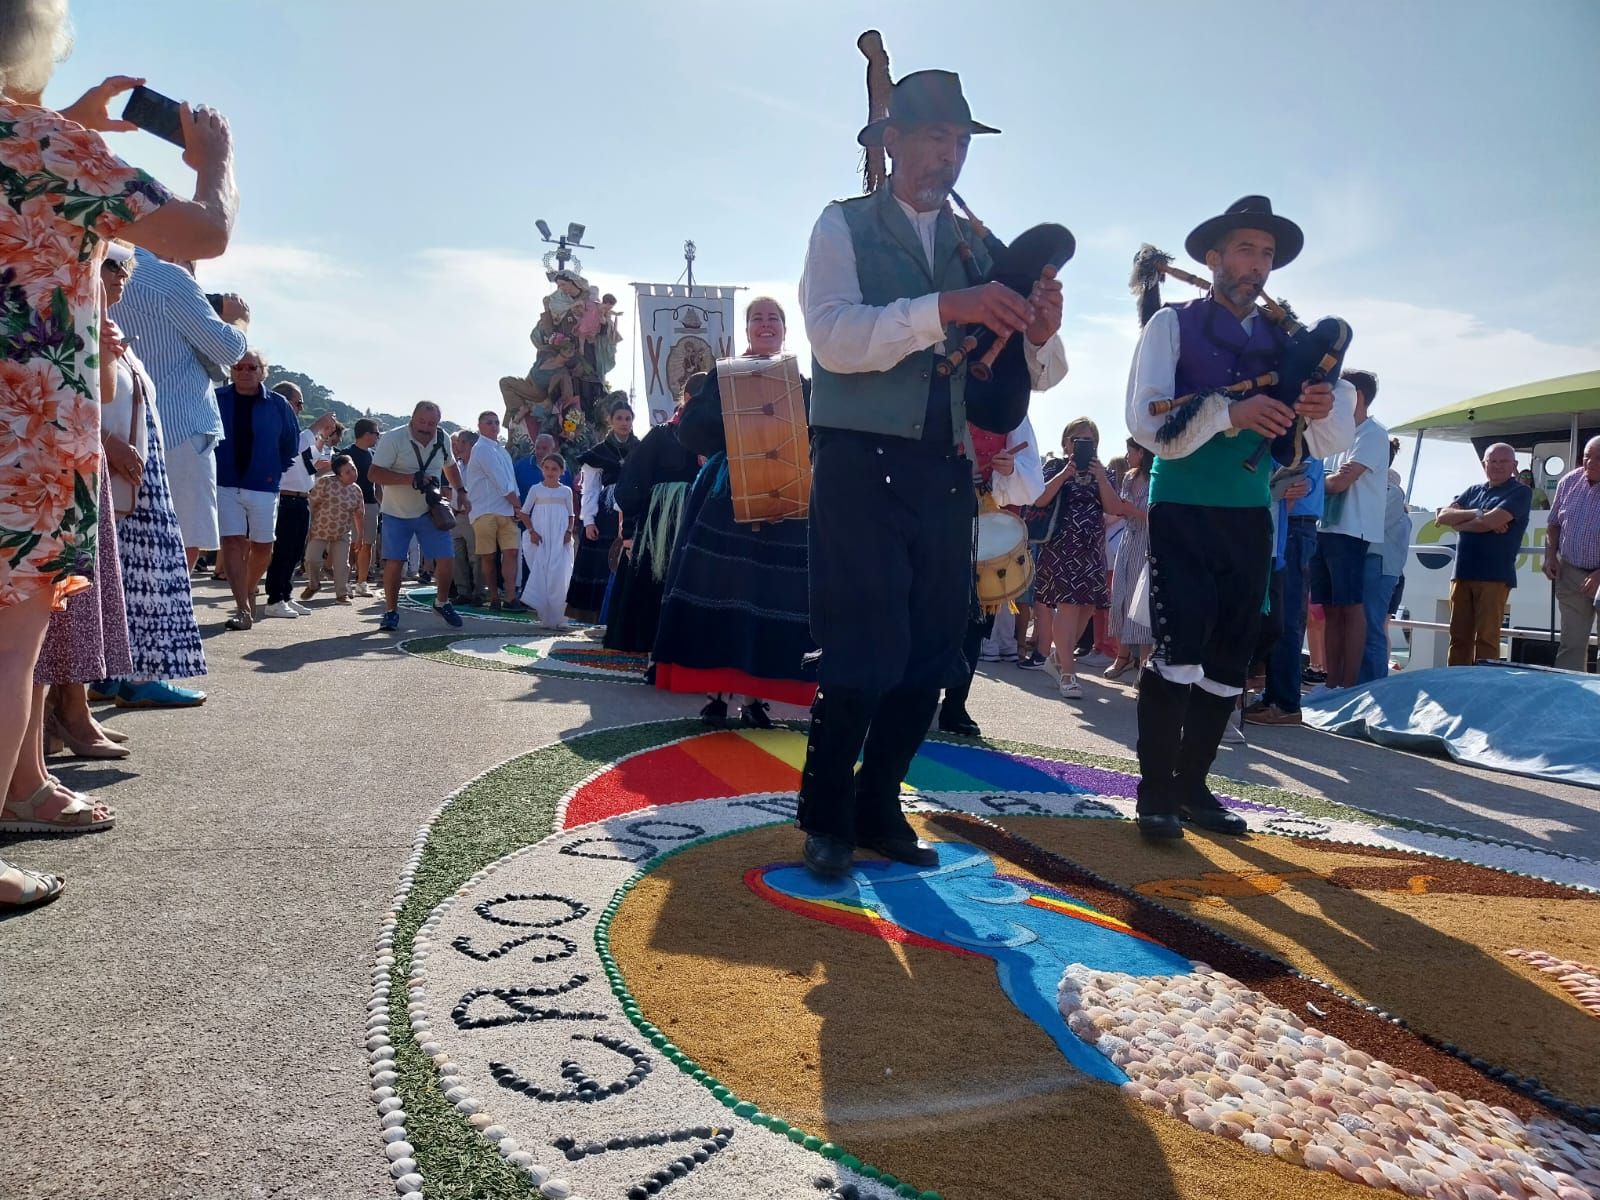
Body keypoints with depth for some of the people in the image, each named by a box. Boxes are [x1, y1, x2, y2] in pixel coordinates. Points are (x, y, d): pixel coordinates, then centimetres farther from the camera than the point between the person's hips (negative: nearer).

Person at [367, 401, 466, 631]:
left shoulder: (443, 439, -1)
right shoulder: (392, 438, -16)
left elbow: (450, 466, 20)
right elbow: (374, 473, -23)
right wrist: (411, 479, -31)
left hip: (430, 511, 3)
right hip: (396, 513, -3)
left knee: (445, 561, -2)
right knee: (394, 563, -6)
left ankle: (442, 603, 21)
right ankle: (391, 611, 12)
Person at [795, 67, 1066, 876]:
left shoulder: (982, 250, 15)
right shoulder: (844, 226, 4)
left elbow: (1039, 376, 10)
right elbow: (834, 336, -14)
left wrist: (1041, 334, -13)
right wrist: (944, 309, -26)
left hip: (947, 471, 5)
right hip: (862, 463, -5)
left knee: (932, 656, 7)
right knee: (865, 657, -7)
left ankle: (877, 807, 23)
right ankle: (826, 819, 12)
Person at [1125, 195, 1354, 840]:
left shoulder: (1283, 340, 12)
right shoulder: (1174, 324, 0)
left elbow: (1332, 442, 6)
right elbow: (1146, 420, -13)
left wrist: (1325, 411, -17)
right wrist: (1230, 413, -25)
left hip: (1250, 519, 5)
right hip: (1183, 513, -5)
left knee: (1228, 662, 7)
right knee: (1178, 653, -13)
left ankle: (1193, 786, 18)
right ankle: (1155, 792, -2)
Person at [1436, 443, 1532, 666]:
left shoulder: (1520, 492, 1)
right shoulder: (1473, 491, 18)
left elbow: (1493, 521, -14)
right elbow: (1442, 516, 6)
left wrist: (1459, 523, 1)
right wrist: (1476, 514, -9)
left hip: (1494, 576, -5)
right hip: (1462, 573, 5)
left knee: (1486, 638, -7)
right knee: (1459, 637, 5)